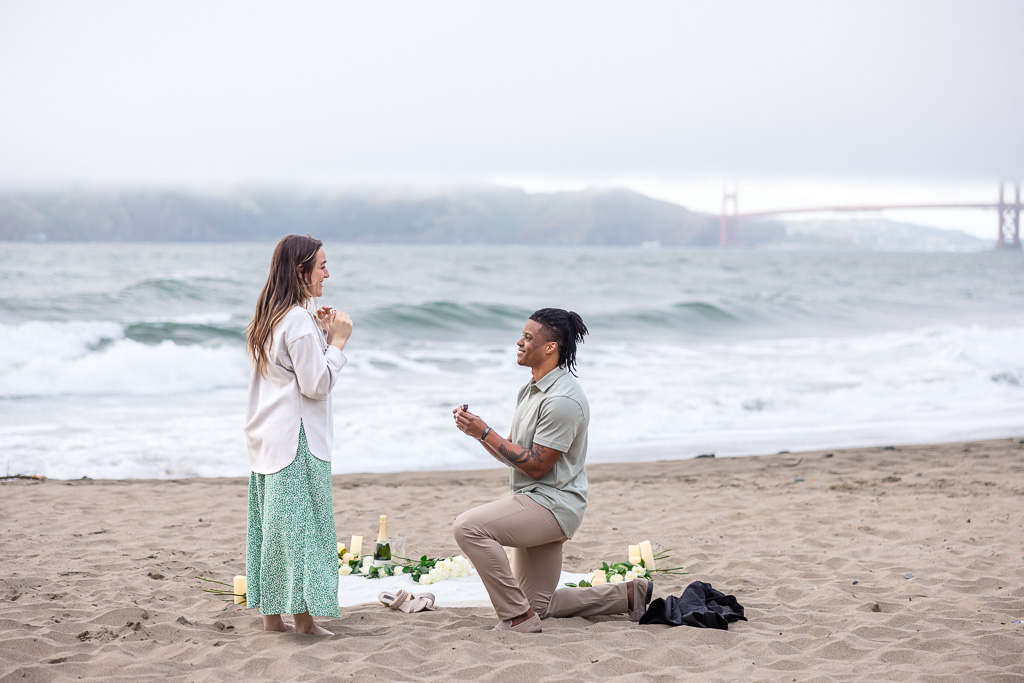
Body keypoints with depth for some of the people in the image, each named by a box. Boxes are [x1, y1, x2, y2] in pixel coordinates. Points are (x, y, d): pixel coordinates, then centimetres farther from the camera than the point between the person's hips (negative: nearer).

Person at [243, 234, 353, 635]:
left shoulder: (269, 318, 13)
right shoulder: (298, 320, -16)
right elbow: (316, 384, -16)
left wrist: (321, 334, 13)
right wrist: (336, 341, -7)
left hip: (267, 437, 9)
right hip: (297, 437, -9)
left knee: (273, 522, 10)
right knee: (303, 522, -4)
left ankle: (272, 614, 14)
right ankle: (303, 617, 0)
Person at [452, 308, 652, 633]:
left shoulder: (562, 399, -20)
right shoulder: (531, 391, 12)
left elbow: (536, 466, -21)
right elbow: (513, 455, 14)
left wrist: (485, 432, -19)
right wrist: (476, 431, -1)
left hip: (551, 505, -10)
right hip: (534, 502, 10)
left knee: (468, 526, -28)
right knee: (539, 605, 15)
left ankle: (518, 617, -21)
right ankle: (627, 594, 25)